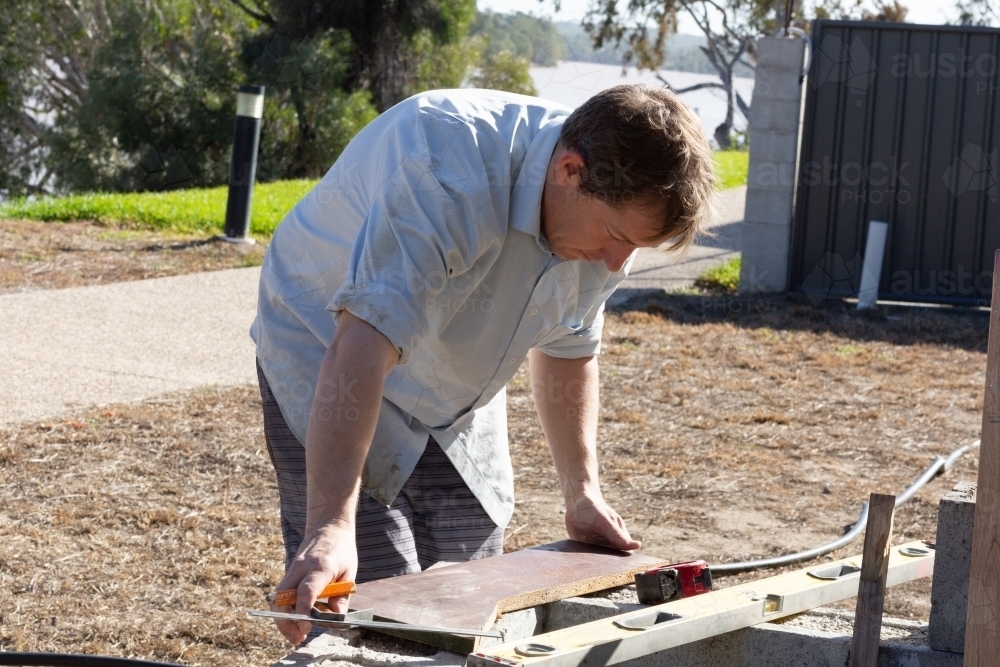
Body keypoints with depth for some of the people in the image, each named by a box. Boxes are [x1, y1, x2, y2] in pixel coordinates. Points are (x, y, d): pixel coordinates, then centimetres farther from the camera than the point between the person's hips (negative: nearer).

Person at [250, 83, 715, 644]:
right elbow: (365, 345, -45)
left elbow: (567, 350, 6)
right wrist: (330, 526, -53)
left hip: (458, 398, 7)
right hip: (329, 362, -7)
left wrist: (584, 494, 5)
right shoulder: (449, 176, -37)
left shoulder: (612, 205, -12)